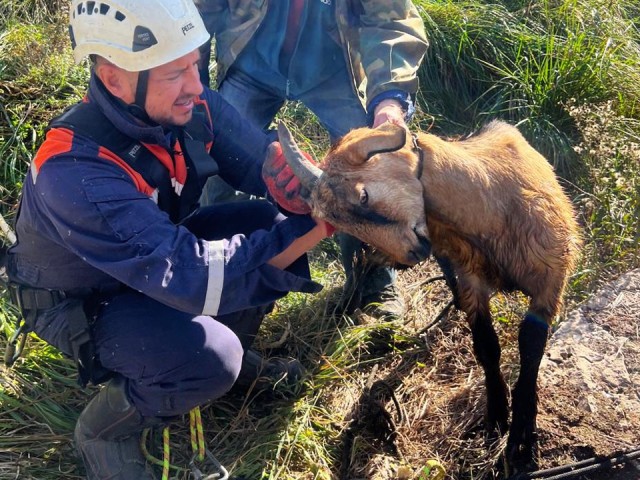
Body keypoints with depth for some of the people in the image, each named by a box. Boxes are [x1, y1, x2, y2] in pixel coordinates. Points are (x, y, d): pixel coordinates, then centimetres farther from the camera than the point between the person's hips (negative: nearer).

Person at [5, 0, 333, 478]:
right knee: (211, 357, -31)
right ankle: (104, 429, -1)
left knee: (277, 220, -11)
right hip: (84, 301, -6)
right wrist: (320, 222, -45)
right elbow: (192, 280, -44)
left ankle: (232, 347, 13)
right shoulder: (75, 174, -39)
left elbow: (263, 161, -15)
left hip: (165, 249, 7)